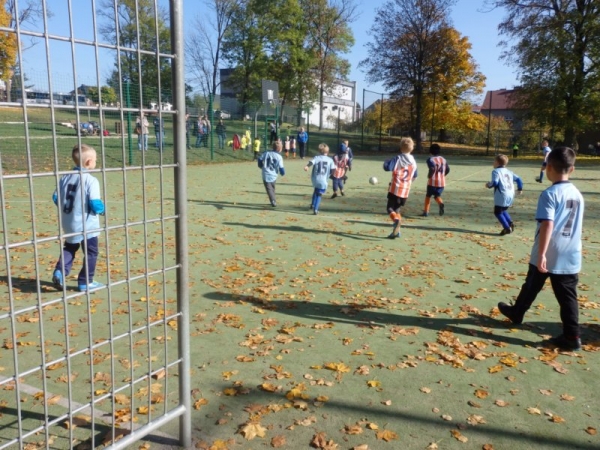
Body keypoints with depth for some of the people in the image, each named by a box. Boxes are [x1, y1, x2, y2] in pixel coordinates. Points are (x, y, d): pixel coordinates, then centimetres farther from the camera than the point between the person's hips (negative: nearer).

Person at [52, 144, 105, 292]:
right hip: (86, 225, -6)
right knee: (91, 253, 7)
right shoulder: (91, 180, -17)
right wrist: (102, 209, 0)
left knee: (69, 249, 25)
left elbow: (56, 198, 7)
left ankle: (59, 272, 8)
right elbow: (95, 204, -21)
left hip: (68, 223, 6)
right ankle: (85, 282, 12)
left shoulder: (65, 177, 3)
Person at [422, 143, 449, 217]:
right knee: (437, 195, 13)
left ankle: (426, 211, 16)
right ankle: (441, 203, -22)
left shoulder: (430, 159, -8)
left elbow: (432, 168, -24)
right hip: (442, 182, 4)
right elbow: (448, 169, 13)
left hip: (433, 181, -4)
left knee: (428, 196, 13)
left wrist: (429, 176, -10)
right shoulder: (443, 159, 12)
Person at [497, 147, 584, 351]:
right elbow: (575, 225, 17)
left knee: (531, 287, 16)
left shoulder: (549, 194, -15)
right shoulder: (578, 194, 8)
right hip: (570, 257, 5)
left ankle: (516, 312, 37)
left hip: (547, 256, -5)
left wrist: (541, 253, -25)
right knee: (567, 298, 6)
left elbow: (547, 225, -24)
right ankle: (572, 336, 6)